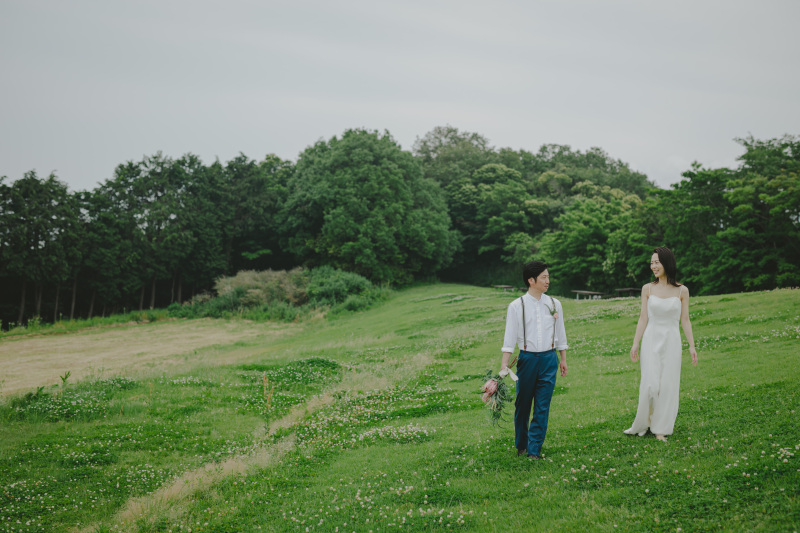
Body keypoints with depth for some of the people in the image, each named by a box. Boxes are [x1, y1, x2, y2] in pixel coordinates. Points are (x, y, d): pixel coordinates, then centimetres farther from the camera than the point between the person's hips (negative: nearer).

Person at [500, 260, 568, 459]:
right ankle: (521, 445, 28)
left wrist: (563, 359, 16)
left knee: (542, 407, -1)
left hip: (549, 359, 2)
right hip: (527, 358, -1)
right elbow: (510, 337, -4)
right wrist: (504, 365, -8)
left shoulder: (554, 304, 5)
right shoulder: (516, 306, -4)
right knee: (522, 405, 9)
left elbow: (560, 333, 13)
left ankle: (534, 450, 8)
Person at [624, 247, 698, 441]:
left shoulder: (682, 291, 1)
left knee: (668, 385, 2)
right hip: (651, 339, 0)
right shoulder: (648, 289, 2)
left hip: (671, 340, 0)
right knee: (650, 383, -5)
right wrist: (635, 343, 0)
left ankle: (660, 429, 12)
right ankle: (642, 424, 11)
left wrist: (692, 345, 0)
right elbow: (643, 318, 3)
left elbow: (685, 320, 4)